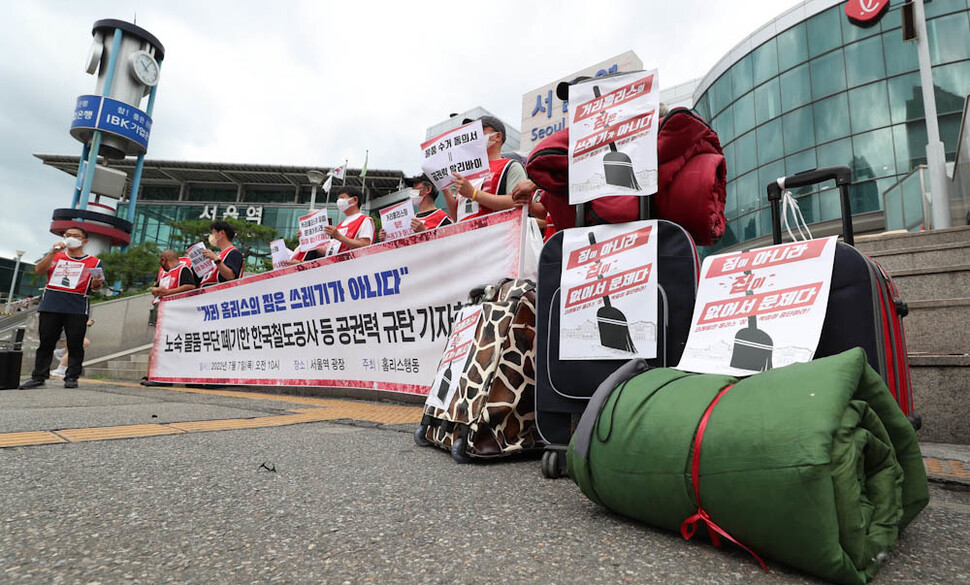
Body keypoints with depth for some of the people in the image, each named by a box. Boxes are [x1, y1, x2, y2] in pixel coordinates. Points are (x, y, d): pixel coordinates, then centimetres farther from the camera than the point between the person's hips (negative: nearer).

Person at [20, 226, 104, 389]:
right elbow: (39, 270, 0)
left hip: (77, 310, -2)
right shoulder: (54, 256, 18)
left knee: (75, 344, -2)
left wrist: (97, 284, -18)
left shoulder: (94, 262, 11)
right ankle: (39, 377, 10)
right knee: (46, 343, 5)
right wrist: (53, 252, -11)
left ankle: (71, 377, 4)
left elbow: (95, 287, 6)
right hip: (50, 307, 2)